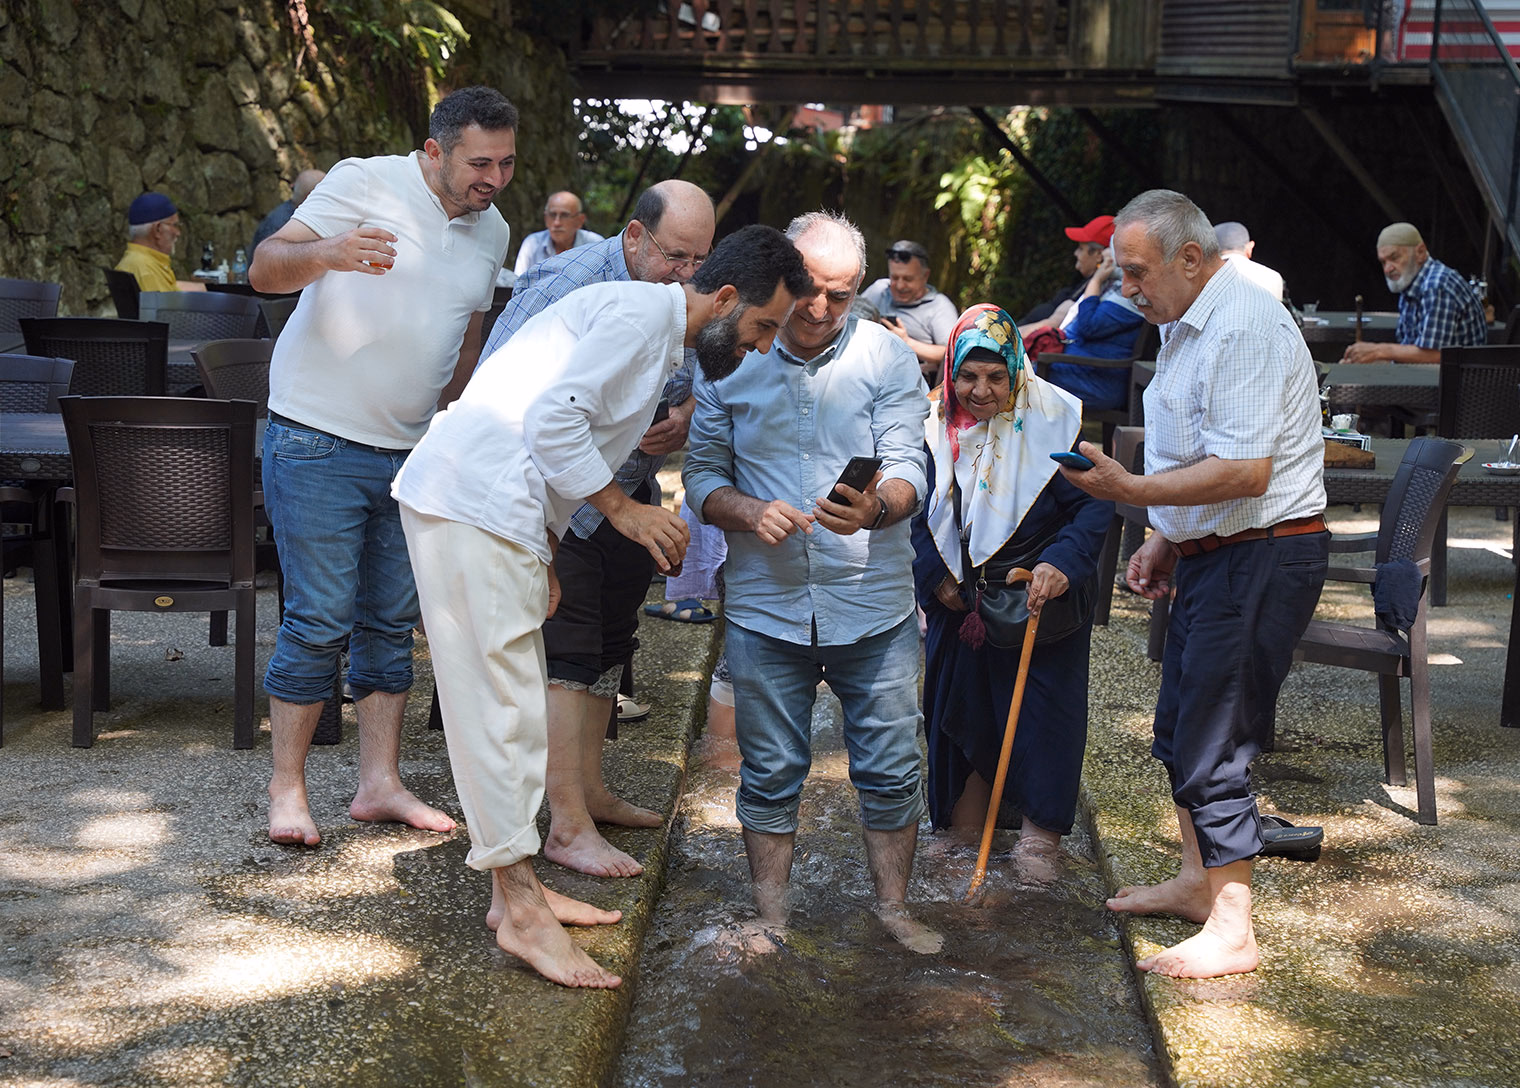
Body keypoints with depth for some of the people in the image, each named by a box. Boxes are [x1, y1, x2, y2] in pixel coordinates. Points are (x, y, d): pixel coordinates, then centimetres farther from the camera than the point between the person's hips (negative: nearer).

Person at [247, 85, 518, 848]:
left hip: (409, 453, 7)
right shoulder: (365, 184, -10)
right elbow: (264, 269, -17)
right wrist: (329, 253, -38)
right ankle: (286, 790, 6)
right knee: (319, 624, -6)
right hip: (319, 441, -7)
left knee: (391, 623, 10)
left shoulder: (492, 232, 11)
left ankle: (379, 783, 19)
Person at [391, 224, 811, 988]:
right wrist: (621, 508, -12)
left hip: (499, 514, 11)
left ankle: (516, 889, 22)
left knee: (516, 707, 14)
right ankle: (520, 912, -2)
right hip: (470, 504, -11)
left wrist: (545, 550, 17)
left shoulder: (658, 338, 21)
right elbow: (551, 415, -20)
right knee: (499, 705, -7)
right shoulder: (640, 310, -11)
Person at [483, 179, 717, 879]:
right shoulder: (569, 285, -20)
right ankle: (568, 826, -5)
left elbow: (697, 387, 12)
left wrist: (683, 420, -12)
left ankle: (589, 790, 32)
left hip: (628, 499, 8)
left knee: (610, 644, 16)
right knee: (568, 651, -9)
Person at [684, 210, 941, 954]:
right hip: (765, 606, 1)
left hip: (872, 603, 0)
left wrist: (876, 509, -32)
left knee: (889, 769, 6)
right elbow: (703, 476, 3)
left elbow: (909, 469, -10)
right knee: (770, 773, 9)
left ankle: (893, 906, 25)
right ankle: (770, 915, 25)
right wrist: (751, 513, -18)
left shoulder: (886, 357, -1)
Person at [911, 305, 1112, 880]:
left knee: (1040, 711, -1)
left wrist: (1062, 563, -29)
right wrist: (936, 576, -5)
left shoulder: (1052, 421, -13)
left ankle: (1040, 832, 13)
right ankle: (965, 823, 27)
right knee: (959, 702, 11)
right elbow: (917, 514, 5)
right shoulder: (934, 428, -3)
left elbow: (1094, 504, -15)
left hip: (1041, 596, -3)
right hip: (959, 599, 4)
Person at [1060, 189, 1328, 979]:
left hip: (1260, 559, -11)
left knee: (1212, 745, -6)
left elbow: (1244, 471, -27)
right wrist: (1165, 538, 15)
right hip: (1211, 553, 11)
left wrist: (1129, 491, -28)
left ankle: (1230, 931, 4)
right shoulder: (1187, 327, 14)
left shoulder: (1244, 328, -19)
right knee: (1180, 728, 19)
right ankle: (1196, 880, 36)